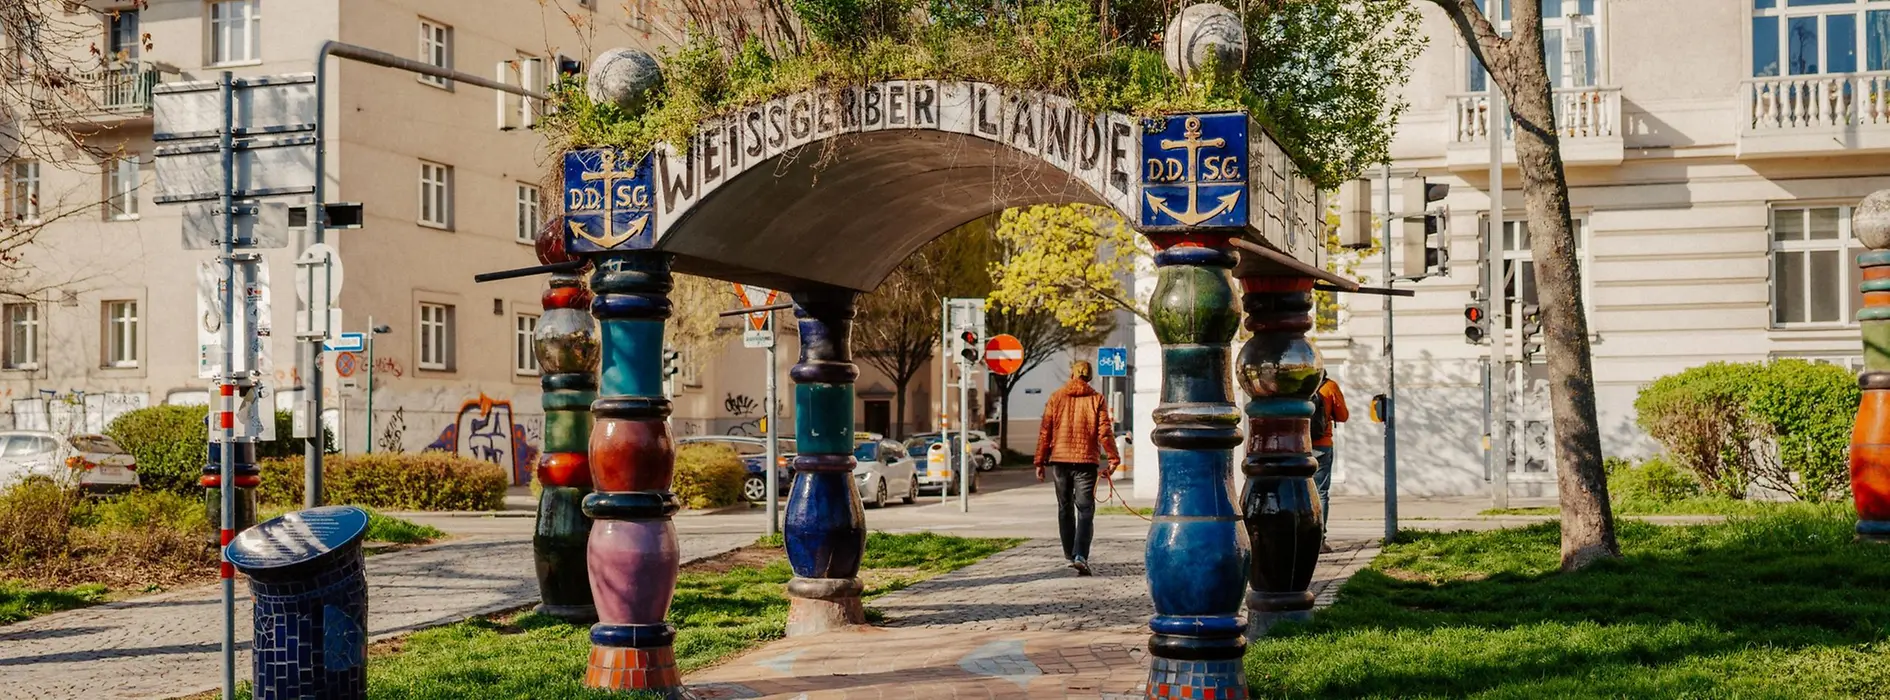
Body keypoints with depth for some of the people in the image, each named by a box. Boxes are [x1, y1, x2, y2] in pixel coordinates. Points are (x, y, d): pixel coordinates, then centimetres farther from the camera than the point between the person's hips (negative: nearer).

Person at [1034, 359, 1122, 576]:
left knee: (1065, 509, 16)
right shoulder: (1096, 399, -1)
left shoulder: (1056, 398, 4)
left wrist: (1040, 461, 6)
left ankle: (1070, 554, 26)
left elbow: (1045, 431, 2)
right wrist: (1114, 458, 0)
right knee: (1085, 510, -4)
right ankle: (1080, 556, -21)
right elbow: (1105, 432, -7)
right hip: (1085, 461, -2)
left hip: (1060, 460, 2)